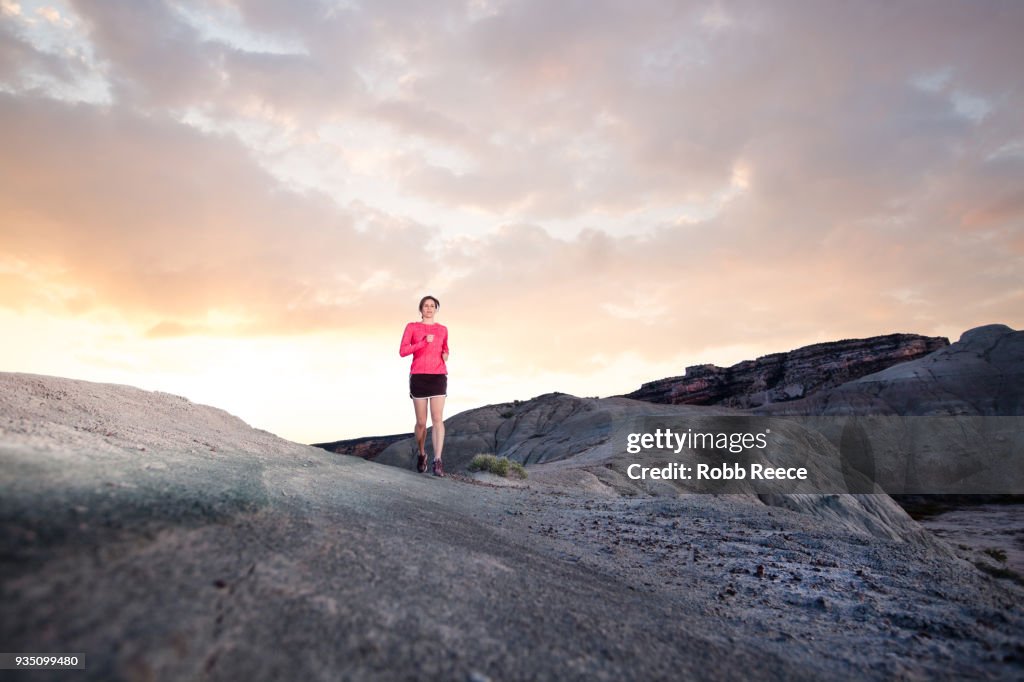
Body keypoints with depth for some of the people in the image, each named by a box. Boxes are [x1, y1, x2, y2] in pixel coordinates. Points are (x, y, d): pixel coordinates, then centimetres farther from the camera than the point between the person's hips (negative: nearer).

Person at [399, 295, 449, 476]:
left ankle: (438, 460, -18)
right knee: (421, 422, 6)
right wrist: (424, 342, -14)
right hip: (419, 378, -1)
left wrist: (445, 355, 3)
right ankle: (421, 455, 31)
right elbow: (402, 352, -5)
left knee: (438, 419, -14)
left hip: (438, 377, 1)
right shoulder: (411, 327, 5)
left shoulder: (442, 329, 12)